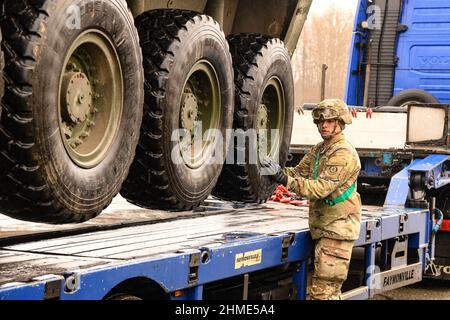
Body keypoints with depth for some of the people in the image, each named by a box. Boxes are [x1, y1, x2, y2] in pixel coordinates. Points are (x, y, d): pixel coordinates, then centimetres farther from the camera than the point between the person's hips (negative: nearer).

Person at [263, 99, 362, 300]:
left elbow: (321, 188, -24)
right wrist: (278, 173, -8)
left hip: (338, 228, -10)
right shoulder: (319, 150, 15)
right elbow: (298, 173, 13)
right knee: (330, 290, 17)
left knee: (323, 291, -12)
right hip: (323, 228, 10)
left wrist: (284, 179, -29)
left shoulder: (343, 154, -16)